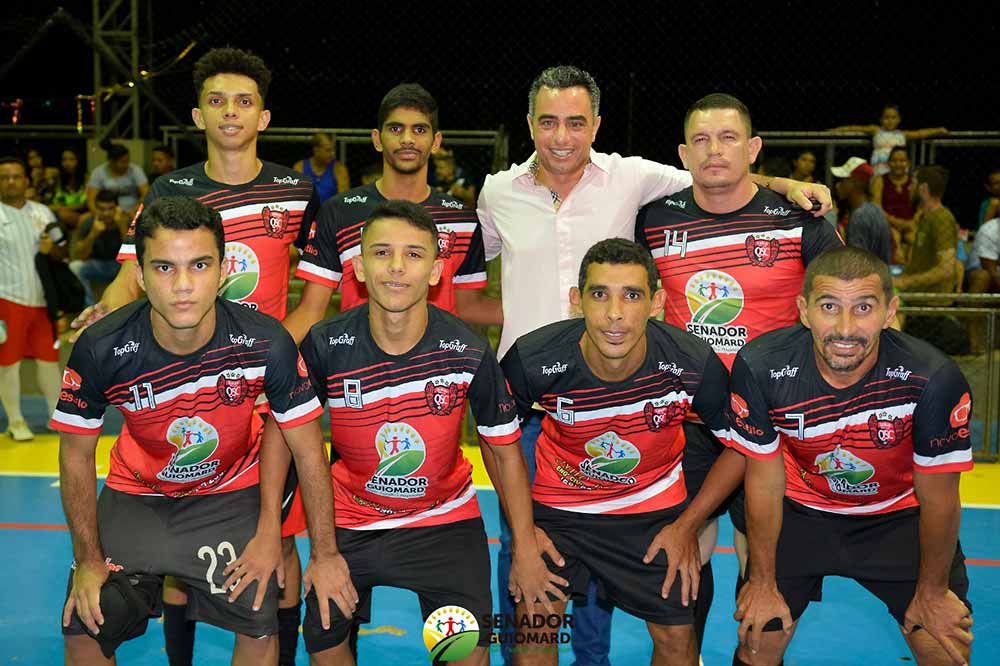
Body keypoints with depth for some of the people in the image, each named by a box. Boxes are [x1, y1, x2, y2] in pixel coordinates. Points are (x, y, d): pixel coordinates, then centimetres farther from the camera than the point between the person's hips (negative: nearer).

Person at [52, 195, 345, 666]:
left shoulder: (267, 344, -28)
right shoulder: (100, 349, -26)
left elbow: (309, 452, -15)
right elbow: (76, 456, -9)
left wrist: (325, 554, -10)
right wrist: (89, 559, -8)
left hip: (232, 493, 0)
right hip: (135, 494, 1)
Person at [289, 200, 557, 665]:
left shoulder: (469, 353, -21)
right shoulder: (325, 345, -19)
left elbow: (505, 452, -7)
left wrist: (526, 551, -3)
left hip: (446, 518, -1)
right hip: (351, 518, 1)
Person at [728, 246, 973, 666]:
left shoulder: (934, 378, -30)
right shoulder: (760, 367, -28)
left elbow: (938, 500, -15)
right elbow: (764, 481, -14)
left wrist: (932, 591, -2)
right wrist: (763, 582, -4)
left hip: (900, 515, 0)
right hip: (801, 509, 0)